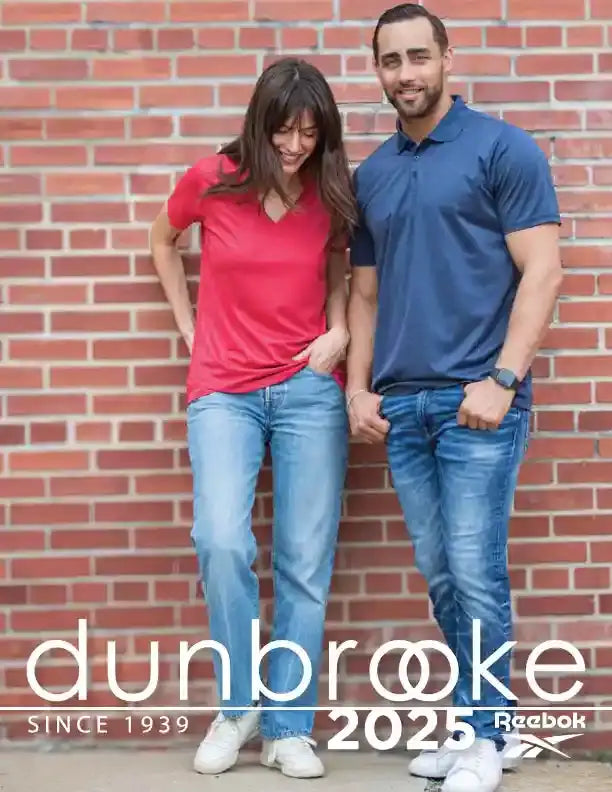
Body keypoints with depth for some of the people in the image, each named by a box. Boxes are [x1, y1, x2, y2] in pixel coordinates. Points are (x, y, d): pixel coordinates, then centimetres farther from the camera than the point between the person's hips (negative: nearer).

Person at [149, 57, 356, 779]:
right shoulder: (210, 180, -2)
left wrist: (339, 330, 0)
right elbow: (161, 242, 17)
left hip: (309, 391, 1)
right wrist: (188, 326, 10)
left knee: (305, 564, 0)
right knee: (221, 543, -20)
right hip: (223, 392, -1)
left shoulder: (330, 195, 1)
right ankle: (238, 705, 2)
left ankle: (288, 727, 13)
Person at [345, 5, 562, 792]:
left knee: (476, 572, -5)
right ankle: (480, 715, 23)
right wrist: (357, 386, 7)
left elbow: (541, 271, -7)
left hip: (477, 399, -5)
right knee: (439, 575, 10)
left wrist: (503, 380, -16)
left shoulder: (503, 149, -2)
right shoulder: (370, 174, 15)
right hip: (400, 404, 6)